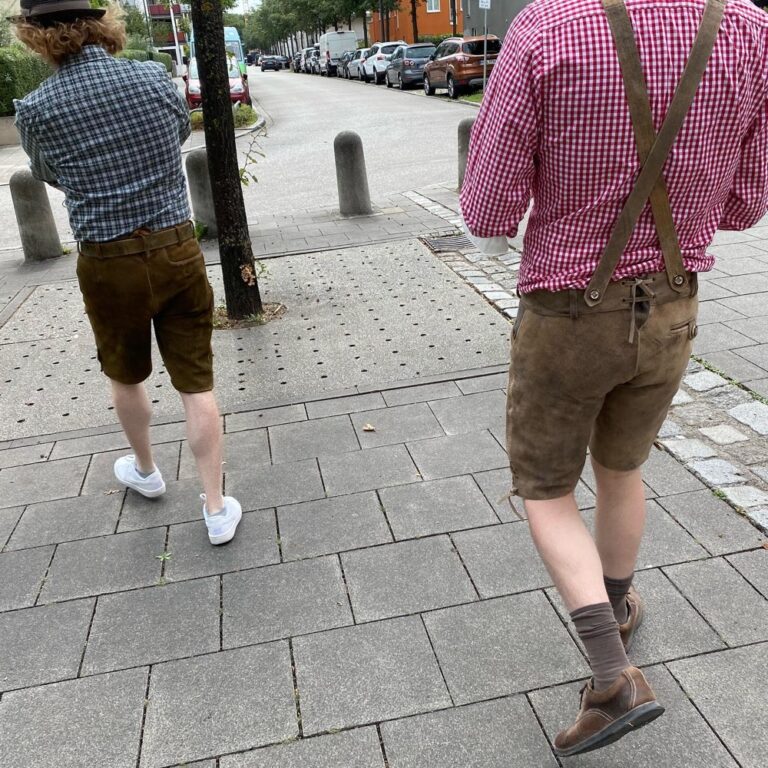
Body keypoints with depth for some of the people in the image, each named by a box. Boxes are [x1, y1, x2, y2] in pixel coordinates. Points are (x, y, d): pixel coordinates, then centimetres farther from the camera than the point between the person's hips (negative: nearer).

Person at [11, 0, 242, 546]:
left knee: (126, 376, 22)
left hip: (109, 263, -1)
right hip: (177, 249, 1)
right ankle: (217, 508, 12)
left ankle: (146, 472, 44)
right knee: (196, 381, 7)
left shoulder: (36, 110, -6)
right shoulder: (156, 78, -2)